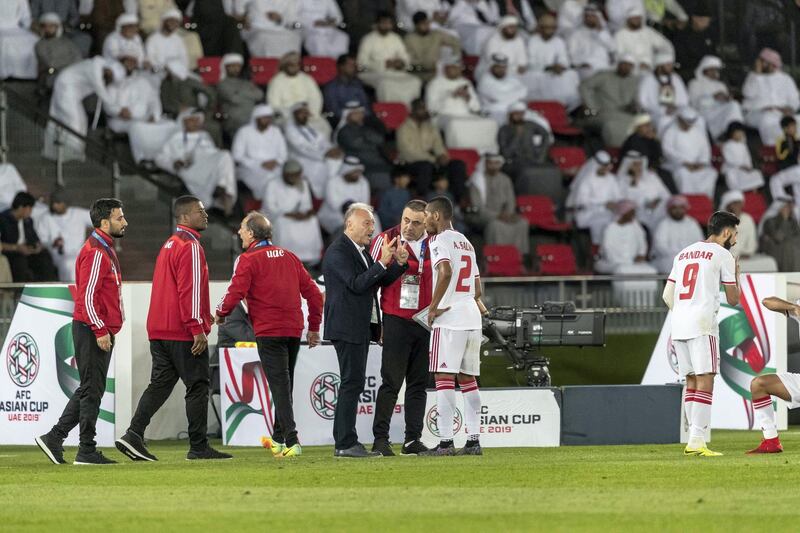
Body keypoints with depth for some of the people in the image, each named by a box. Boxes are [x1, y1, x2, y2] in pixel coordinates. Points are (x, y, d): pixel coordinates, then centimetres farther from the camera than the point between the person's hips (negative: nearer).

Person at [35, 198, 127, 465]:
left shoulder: (105, 250, 18)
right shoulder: (95, 253, -15)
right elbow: (88, 295, -21)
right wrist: (100, 331, -23)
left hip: (100, 331, 10)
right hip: (92, 331, -10)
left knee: (88, 390, 13)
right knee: (91, 390, -6)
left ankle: (54, 438, 15)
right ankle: (87, 451, -2)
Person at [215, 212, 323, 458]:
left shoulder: (248, 260, -6)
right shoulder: (289, 257, 13)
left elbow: (236, 292, -17)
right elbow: (312, 292, 13)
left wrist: (221, 313, 2)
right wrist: (314, 326, 19)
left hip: (268, 331, -6)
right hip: (294, 330, 6)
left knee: (280, 386, -7)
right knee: (284, 384, 18)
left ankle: (291, 440, -16)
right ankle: (279, 437, 28)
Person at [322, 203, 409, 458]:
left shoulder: (360, 251, 18)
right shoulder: (338, 251, -12)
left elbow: (380, 281, 18)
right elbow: (357, 284, -21)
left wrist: (399, 264, 2)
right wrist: (383, 262, -25)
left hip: (362, 326, 10)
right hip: (347, 327, -10)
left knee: (353, 384, 10)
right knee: (352, 383, -11)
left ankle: (344, 441, 14)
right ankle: (345, 444, -11)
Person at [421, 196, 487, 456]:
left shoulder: (440, 240, -6)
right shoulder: (465, 242, 20)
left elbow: (445, 271, -23)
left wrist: (433, 307, -17)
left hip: (449, 318, -8)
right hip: (472, 317, 8)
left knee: (443, 377, -9)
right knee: (467, 379, 11)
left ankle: (445, 441, -14)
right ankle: (474, 440, 8)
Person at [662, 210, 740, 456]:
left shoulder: (683, 254, 20)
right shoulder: (723, 255, 1)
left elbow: (667, 296, 17)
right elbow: (733, 300, 5)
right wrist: (736, 274, 22)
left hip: (679, 325, 7)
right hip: (702, 326, -7)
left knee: (691, 382, 11)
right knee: (705, 382, -9)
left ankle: (693, 440, 9)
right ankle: (697, 441, -18)